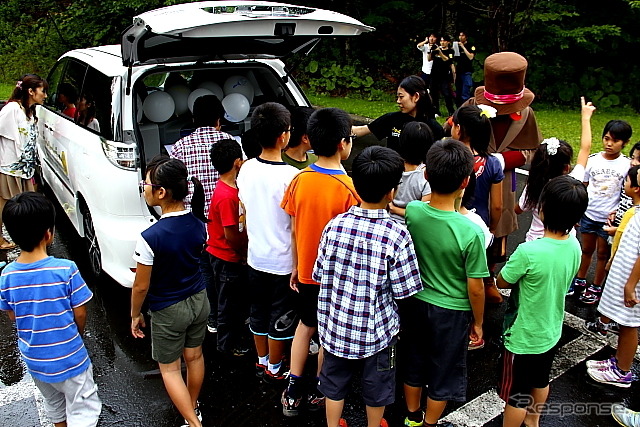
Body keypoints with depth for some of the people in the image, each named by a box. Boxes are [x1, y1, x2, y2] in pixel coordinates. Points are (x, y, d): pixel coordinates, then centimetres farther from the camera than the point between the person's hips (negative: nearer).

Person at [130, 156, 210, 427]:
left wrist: (135, 314, 0)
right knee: (194, 356, 25)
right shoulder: (198, 223, -11)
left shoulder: (150, 238, -29)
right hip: (199, 300, 6)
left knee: (169, 369, 15)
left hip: (168, 311, -6)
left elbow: (141, 286, -18)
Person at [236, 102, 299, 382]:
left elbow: (246, 214, 6)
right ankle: (274, 369, 30)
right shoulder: (291, 175, -23)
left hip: (255, 257, 6)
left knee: (258, 313, 21)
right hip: (283, 262, -6)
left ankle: (262, 361, 39)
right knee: (280, 318, 13)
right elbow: (297, 226, -18)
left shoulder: (246, 169, -5)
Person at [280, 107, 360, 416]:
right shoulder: (349, 188, -23)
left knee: (305, 324, 23)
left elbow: (294, 229, -1)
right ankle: (318, 391, 33)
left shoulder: (299, 180, -9)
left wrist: (296, 266, 12)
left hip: (306, 271, 4)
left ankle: (293, 392, 27)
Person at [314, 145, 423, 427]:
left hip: (337, 323, 3)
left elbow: (321, 277, -4)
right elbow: (404, 290, -15)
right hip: (376, 329, -2)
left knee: (335, 382, 24)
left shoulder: (335, 225, -14)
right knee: (376, 387, 24)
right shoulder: (396, 235, -23)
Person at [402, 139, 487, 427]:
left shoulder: (411, 212, -18)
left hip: (415, 303, 4)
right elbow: (475, 288, -17)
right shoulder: (470, 232, -28)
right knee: (443, 374, 19)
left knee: (414, 363, 25)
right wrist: (477, 322, -1)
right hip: (451, 312, -4)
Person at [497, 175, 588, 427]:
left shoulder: (528, 252, -34)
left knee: (516, 395, 14)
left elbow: (502, 282, -17)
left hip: (524, 338, -7)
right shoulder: (574, 246, -12)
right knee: (541, 382, 30)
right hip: (551, 333, 7)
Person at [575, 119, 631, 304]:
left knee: (603, 253, 12)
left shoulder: (627, 165, -10)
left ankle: (596, 287, 28)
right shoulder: (593, 160, -5)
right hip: (589, 213, 2)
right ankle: (579, 280, 35)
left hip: (609, 218, -2)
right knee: (587, 249, 17)